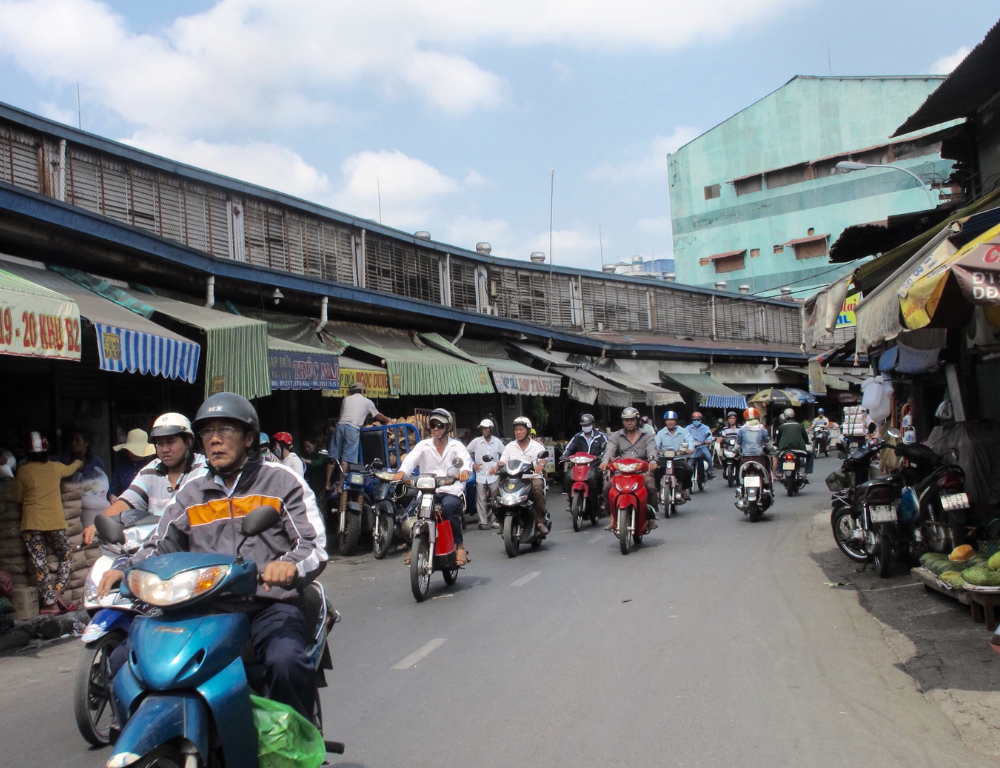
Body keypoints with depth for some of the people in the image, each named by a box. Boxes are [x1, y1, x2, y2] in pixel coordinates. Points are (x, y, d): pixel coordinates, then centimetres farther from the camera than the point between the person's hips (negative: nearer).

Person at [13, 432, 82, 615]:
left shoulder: (23, 471, -2)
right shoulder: (56, 467, 4)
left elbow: (18, 498, 8)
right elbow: (71, 469, 28)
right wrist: (78, 462, 51)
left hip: (31, 524, -1)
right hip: (55, 522, 1)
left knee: (39, 562, 2)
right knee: (66, 556, 16)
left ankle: (51, 602, -2)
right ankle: (57, 590, -2)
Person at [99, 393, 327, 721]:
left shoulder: (282, 482, 7)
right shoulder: (190, 493, 20)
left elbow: (314, 545, -2)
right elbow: (160, 545, 19)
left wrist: (291, 565, -25)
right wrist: (124, 570, -3)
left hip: (269, 604, -4)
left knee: (287, 662, -35)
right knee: (125, 657, -14)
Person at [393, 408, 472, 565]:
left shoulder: (456, 446, 6)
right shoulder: (423, 445, 10)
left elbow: (466, 459, -14)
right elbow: (411, 458, -10)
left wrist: (465, 471, -40)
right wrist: (402, 472, -33)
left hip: (451, 490, -2)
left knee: (448, 507, -34)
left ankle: (460, 545, -15)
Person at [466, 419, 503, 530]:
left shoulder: (497, 442, 2)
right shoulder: (476, 441, 1)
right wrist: (472, 464, 1)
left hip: (493, 475, 0)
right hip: (480, 475, 0)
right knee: (481, 499, -1)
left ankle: (495, 520, 10)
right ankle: (483, 522, 2)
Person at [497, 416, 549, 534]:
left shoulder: (537, 445, 9)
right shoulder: (510, 446, 17)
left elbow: (543, 458, -8)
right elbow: (503, 461, 6)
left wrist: (541, 465, -33)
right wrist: (497, 467, -18)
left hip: (533, 477, -2)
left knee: (537, 488, -35)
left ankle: (540, 521, -26)